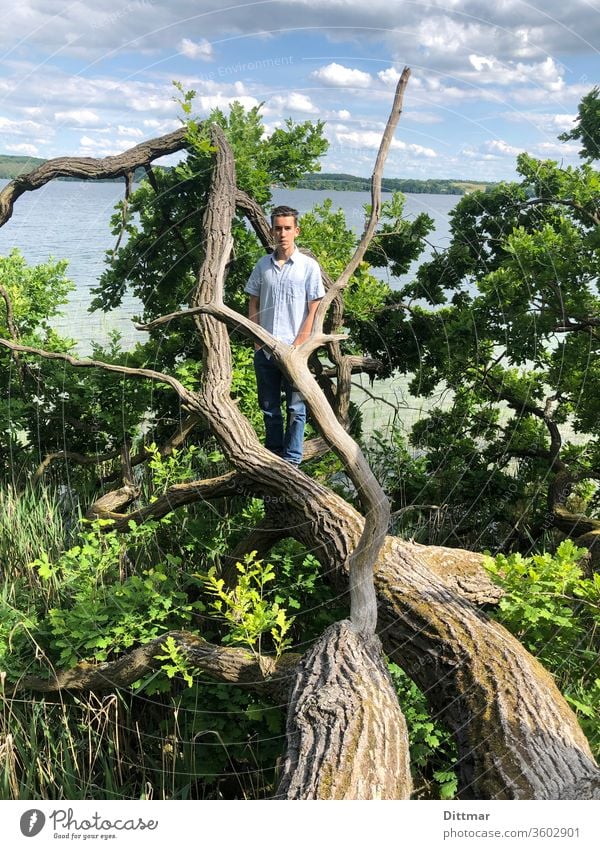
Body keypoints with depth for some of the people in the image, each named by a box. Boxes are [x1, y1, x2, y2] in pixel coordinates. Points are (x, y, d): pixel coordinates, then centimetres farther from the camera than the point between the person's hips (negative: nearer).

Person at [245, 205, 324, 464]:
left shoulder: (309, 266, -2)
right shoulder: (263, 265, 8)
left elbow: (314, 310, -4)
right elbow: (253, 304, 12)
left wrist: (299, 345, -10)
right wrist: (256, 340, 2)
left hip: (294, 350, -3)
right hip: (264, 349, 4)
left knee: (295, 408, 3)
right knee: (269, 407, 12)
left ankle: (291, 460, 13)